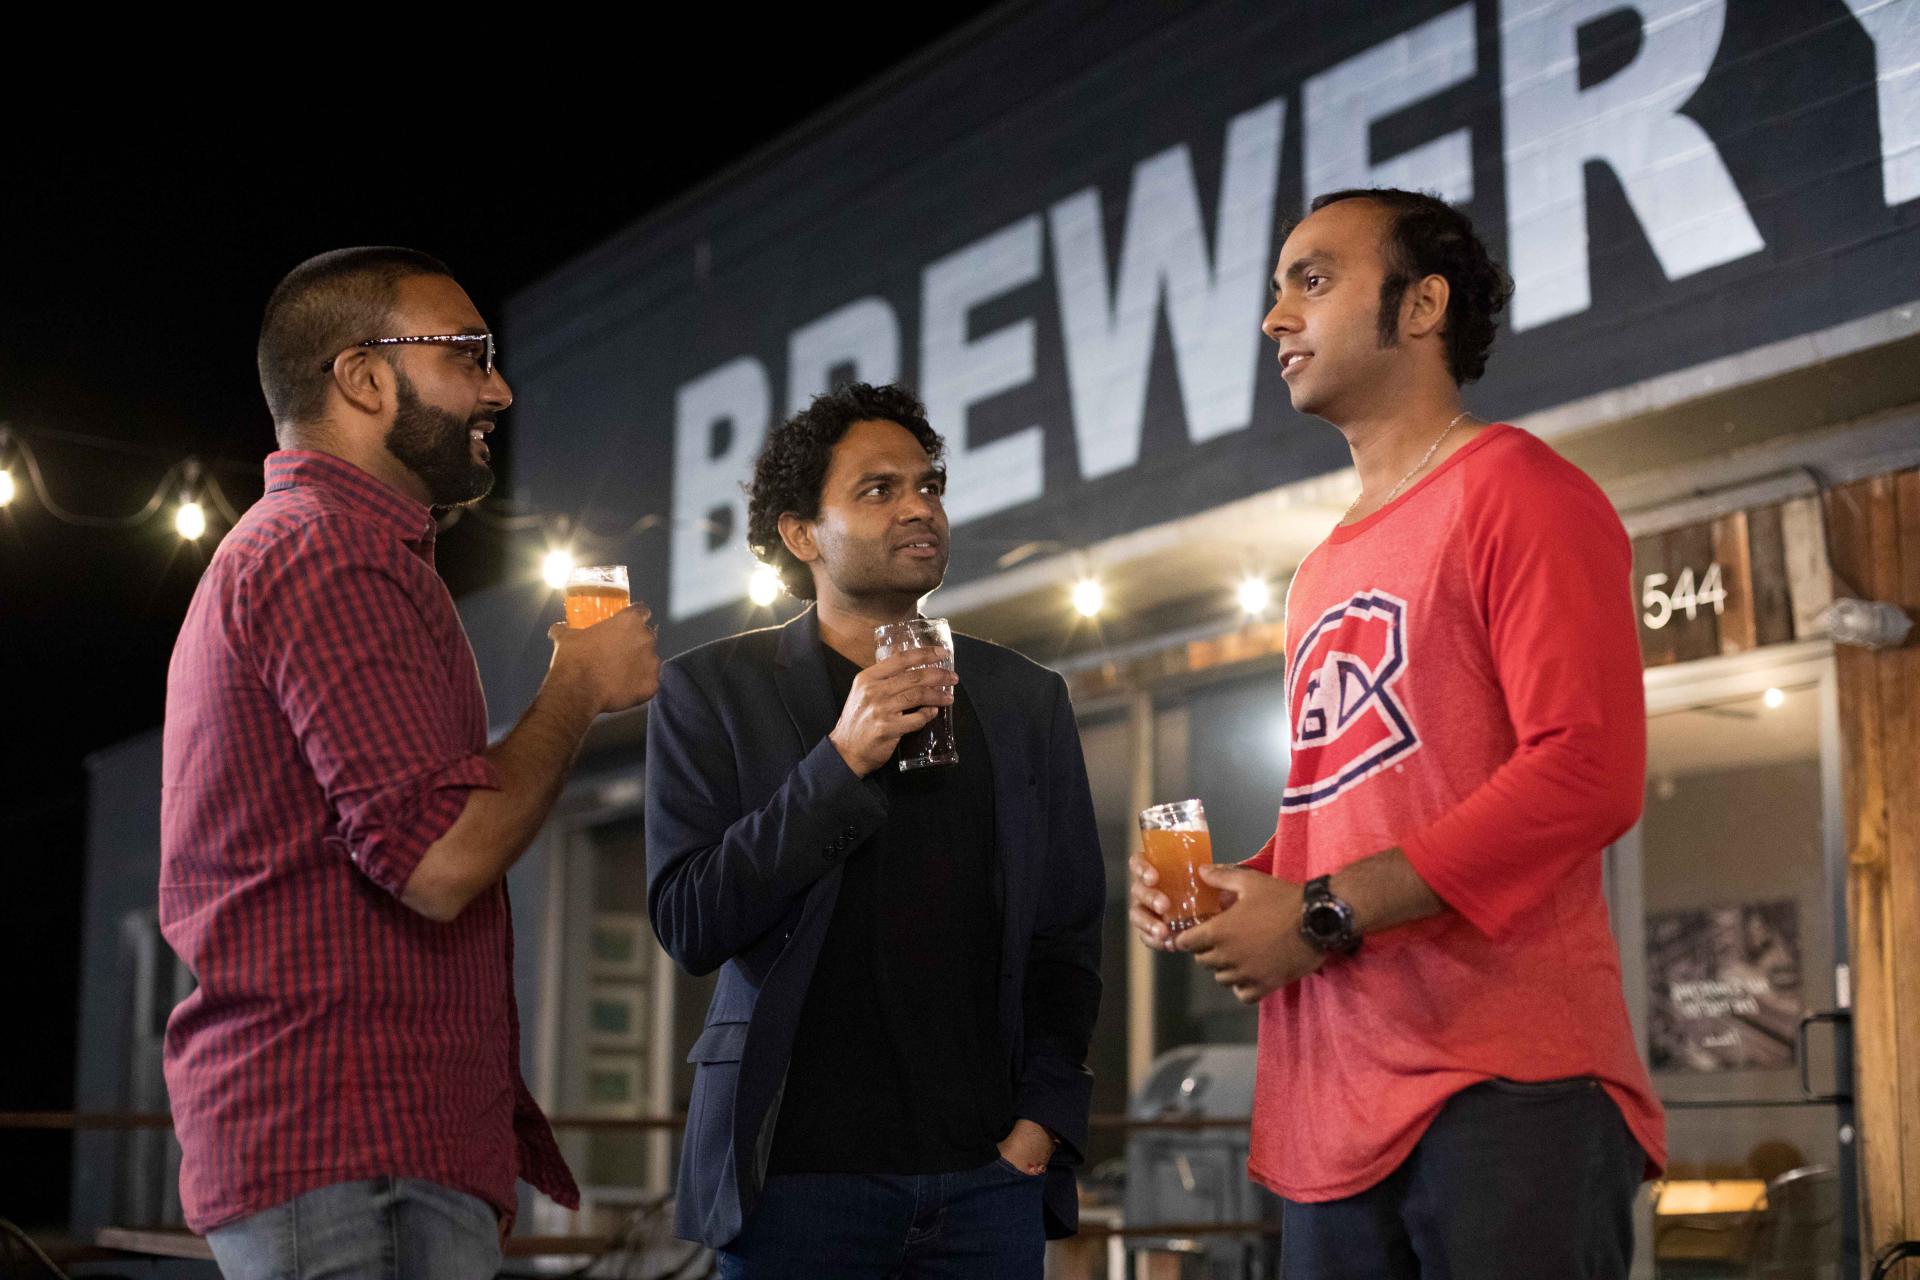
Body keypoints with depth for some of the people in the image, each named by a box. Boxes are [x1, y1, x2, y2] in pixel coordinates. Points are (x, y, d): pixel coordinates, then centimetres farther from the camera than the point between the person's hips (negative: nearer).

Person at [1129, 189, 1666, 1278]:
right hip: (1330, 1107, 8)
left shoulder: (1516, 490, -3)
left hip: (1504, 1083, -8)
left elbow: (1589, 774, -15)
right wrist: (1236, 888, 7)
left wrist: (1321, 913, -15)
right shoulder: (1328, 568, 22)